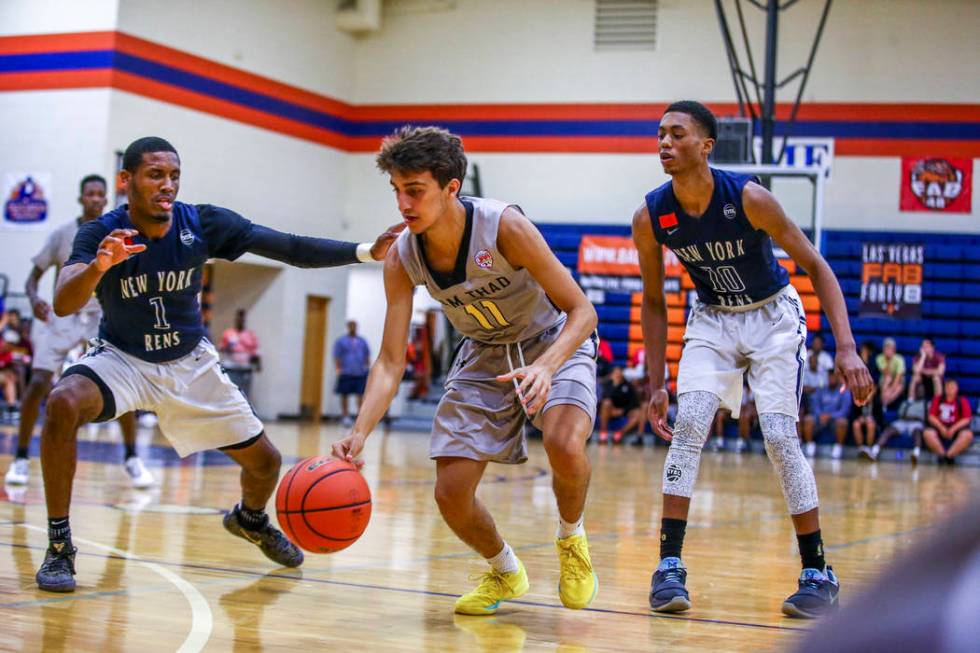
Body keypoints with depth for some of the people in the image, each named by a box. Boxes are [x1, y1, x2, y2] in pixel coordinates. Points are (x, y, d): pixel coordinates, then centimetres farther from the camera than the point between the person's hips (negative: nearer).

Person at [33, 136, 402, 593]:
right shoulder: (101, 234, -21)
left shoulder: (204, 224, -17)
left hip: (190, 363, 3)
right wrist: (98, 266, -56)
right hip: (122, 358, -2)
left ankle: (250, 519, 43)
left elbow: (292, 249, -18)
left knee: (265, 460, 4)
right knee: (63, 404, -34)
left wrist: (367, 251, -29)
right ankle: (59, 546, -18)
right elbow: (62, 305, -36)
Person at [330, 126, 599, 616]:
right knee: (451, 493, -7)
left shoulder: (503, 226, -30)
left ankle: (571, 539, 0)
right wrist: (359, 434, -33)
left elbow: (581, 310, -26)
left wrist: (545, 366, -45)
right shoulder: (401, 259, -17)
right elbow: (390, 361, -16)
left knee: (564, 445, -33)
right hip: (485, 355, 4)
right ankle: (504, 571, 25)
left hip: (556, 342, -4)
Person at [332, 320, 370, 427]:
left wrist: (367, 366, 4)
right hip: (346, 373, -2)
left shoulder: (362, 341, 14)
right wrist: (338, 369, -9)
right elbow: (337, 356, 2)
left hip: (360, 373, 2)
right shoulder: (341, 341, 5)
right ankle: (345, 416, 11)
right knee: (344, 394, 2)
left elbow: (367, 355, 18)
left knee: (361, 394, -4)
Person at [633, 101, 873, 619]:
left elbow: (816, 267, -17)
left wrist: (846, 348, -26)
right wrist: (656, 385, -3)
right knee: (687, 426, -17)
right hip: (711, 319, 3)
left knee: (780, 437, -11)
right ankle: (669, 565, -12)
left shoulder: (749, 198, -25)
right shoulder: (650, 217, -15)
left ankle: (818, 574, 2)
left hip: (773, 317, -3)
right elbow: (653, 303, -1)